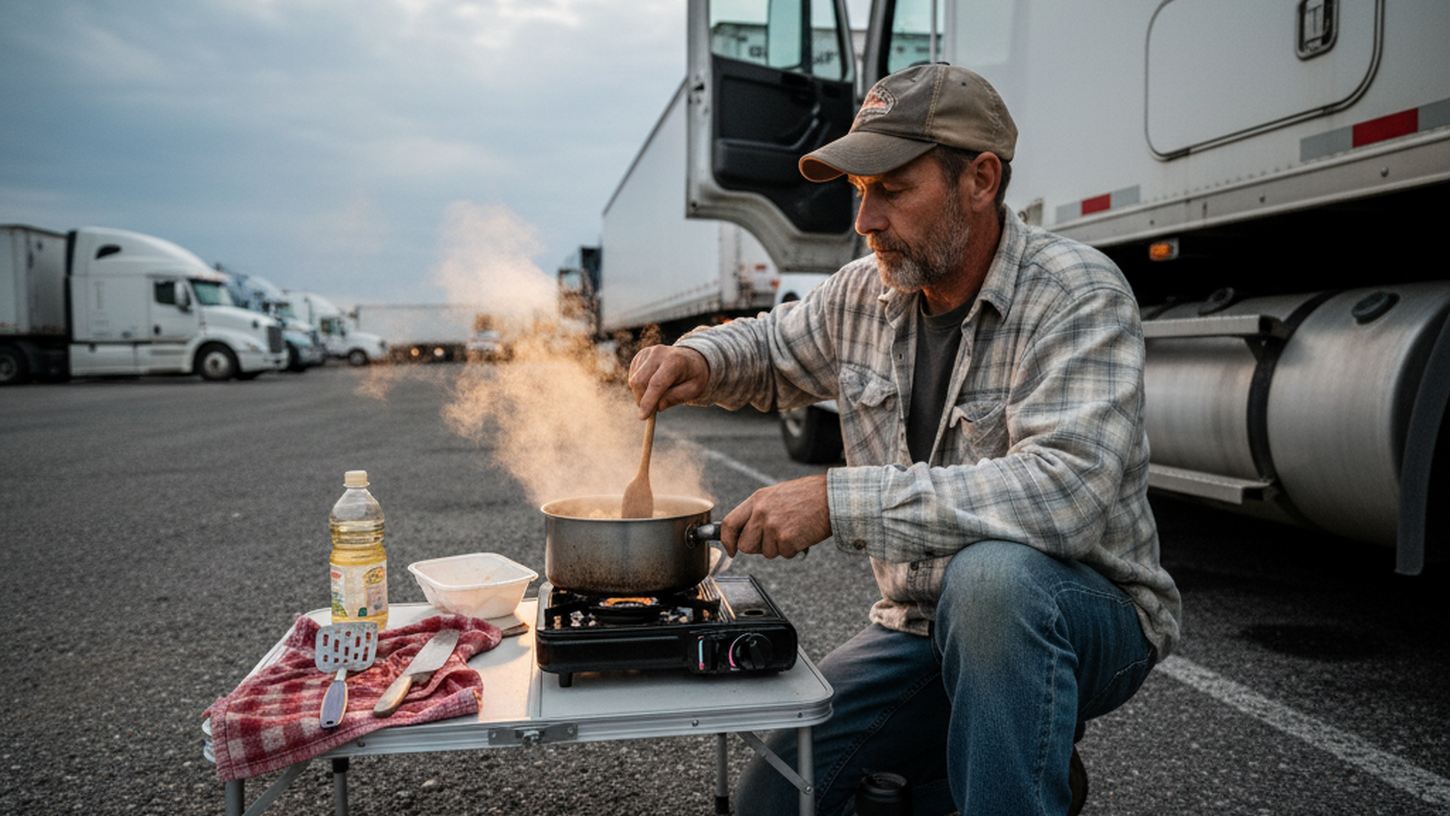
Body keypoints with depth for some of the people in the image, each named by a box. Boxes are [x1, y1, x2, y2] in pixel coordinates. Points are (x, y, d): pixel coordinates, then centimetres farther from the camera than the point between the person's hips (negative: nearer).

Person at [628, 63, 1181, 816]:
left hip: (1087, 616, -5)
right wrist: (696, 359, -5)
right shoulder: (864, 292, 0)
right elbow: (770, 353, 20)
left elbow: (1066, 489, -34)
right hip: (922, 627, 6)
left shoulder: (1077, 295, -20)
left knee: (991, 574, -40)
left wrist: (839, 501, -36)